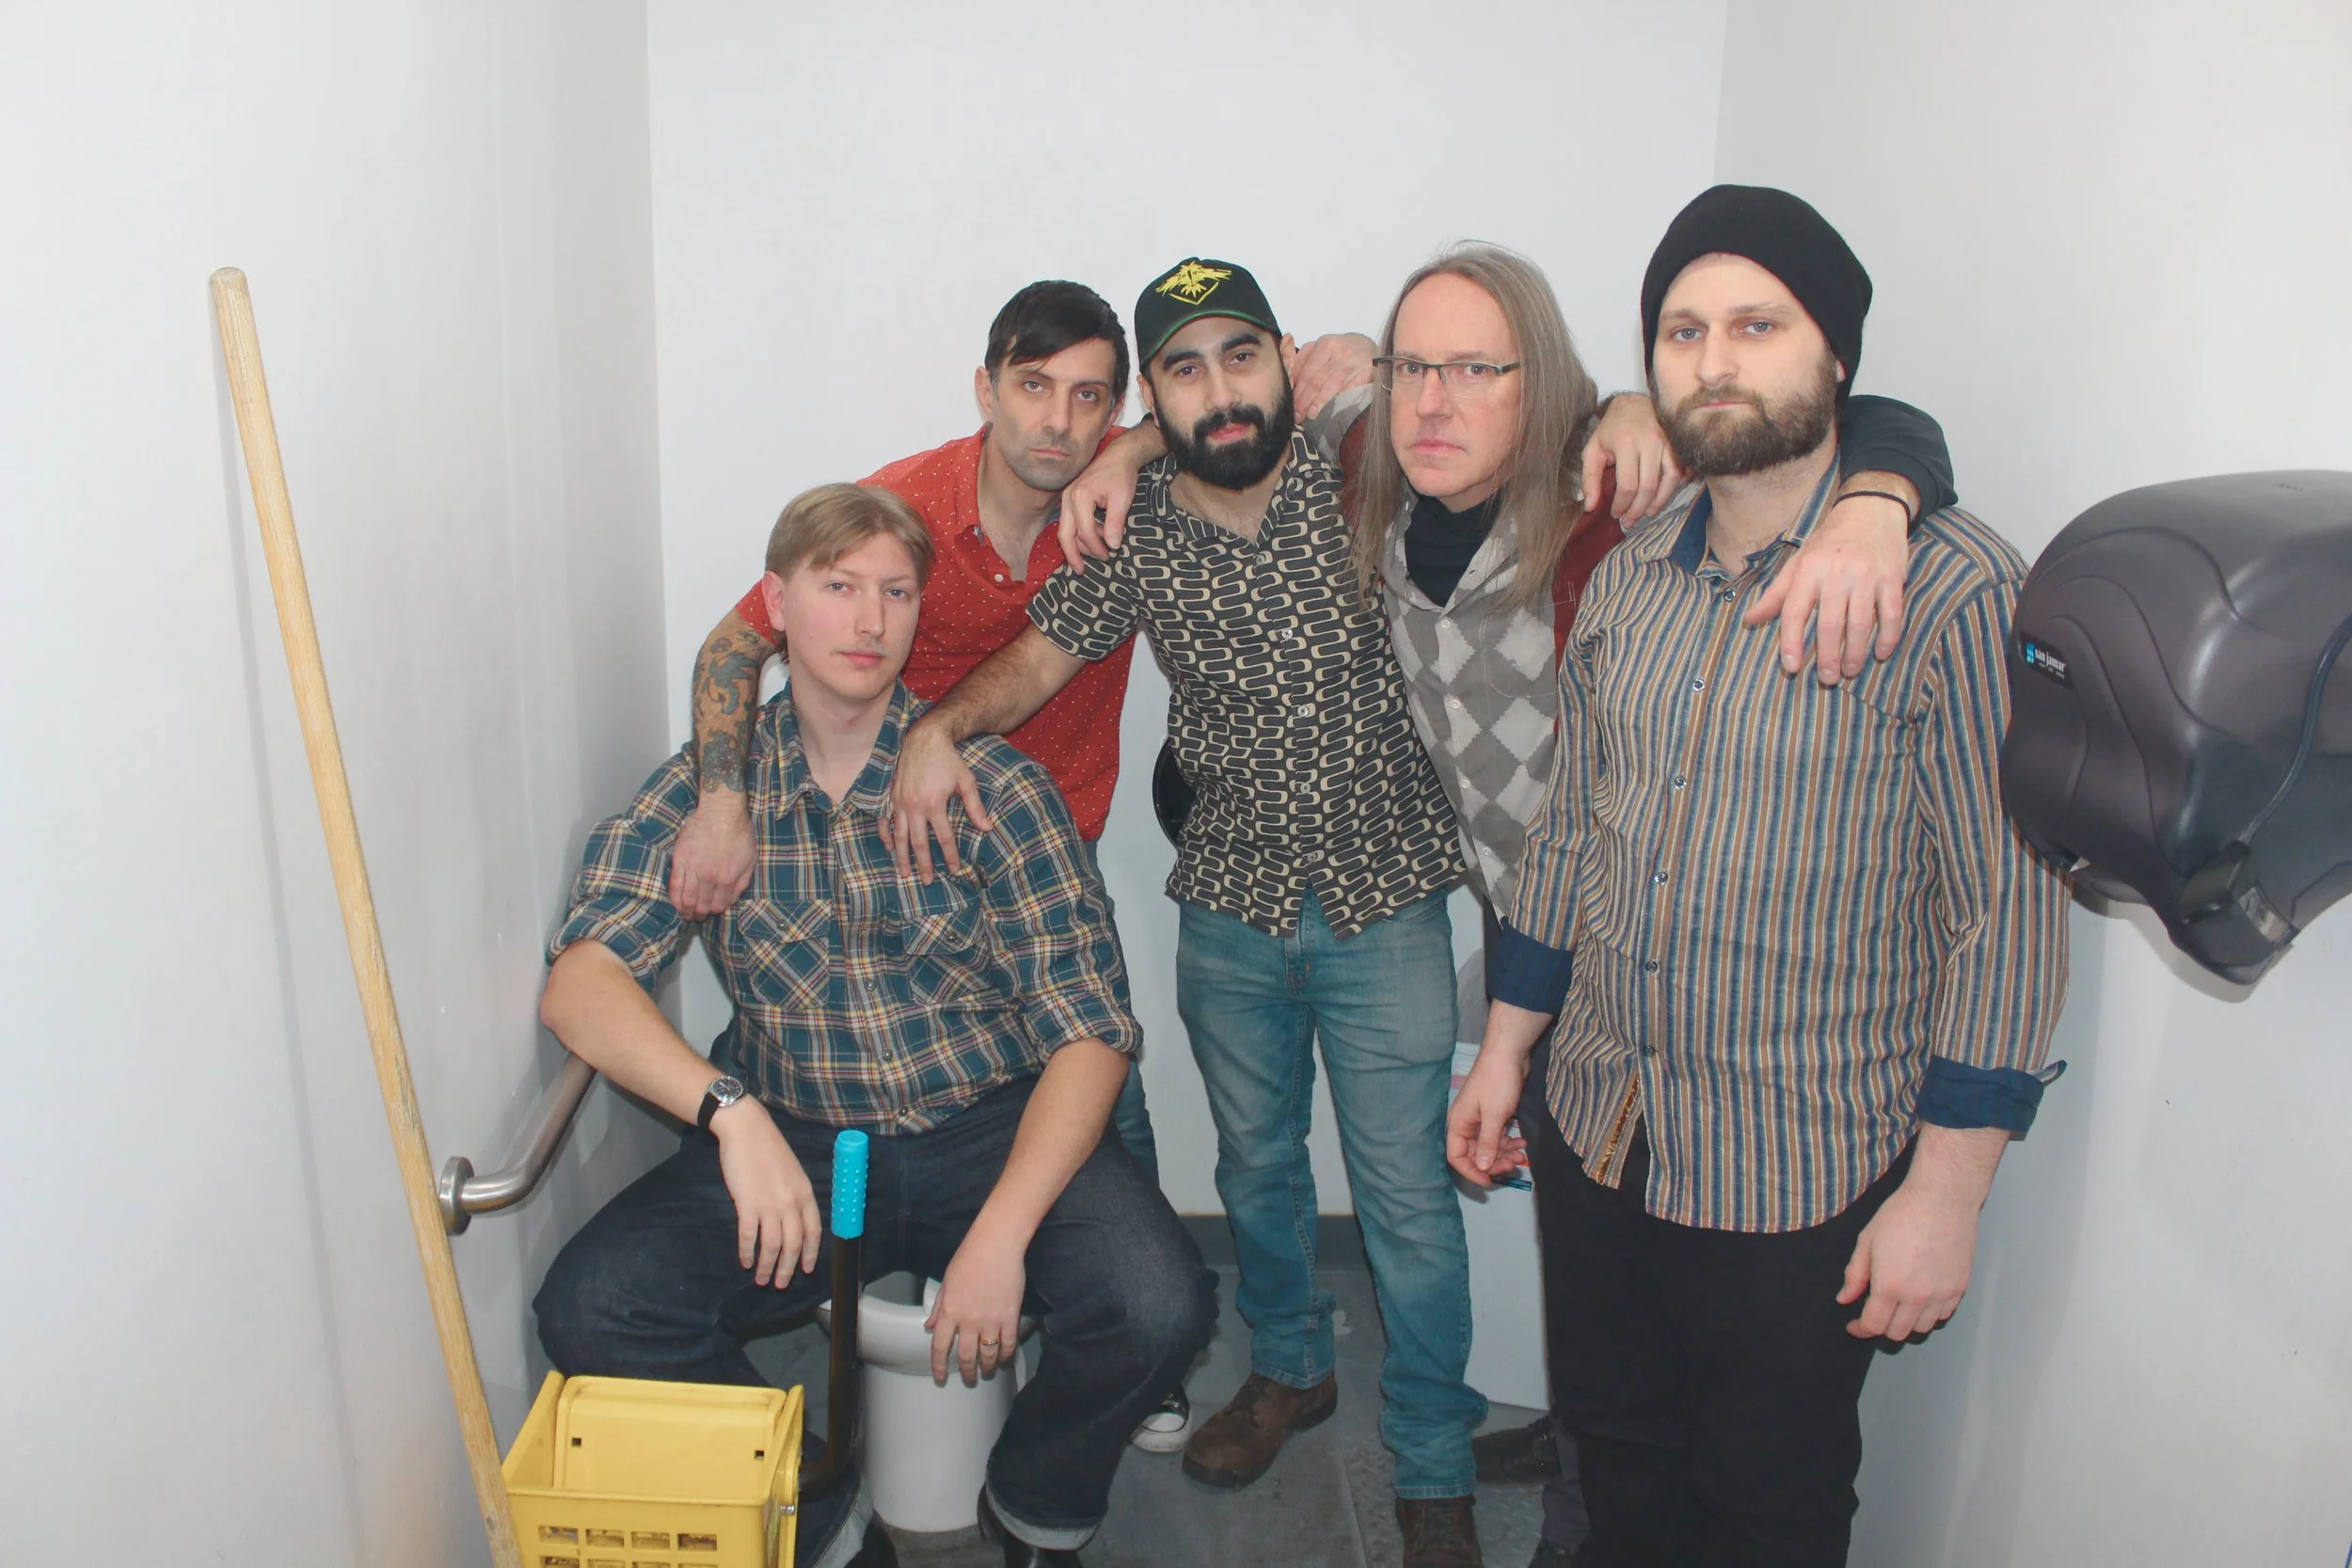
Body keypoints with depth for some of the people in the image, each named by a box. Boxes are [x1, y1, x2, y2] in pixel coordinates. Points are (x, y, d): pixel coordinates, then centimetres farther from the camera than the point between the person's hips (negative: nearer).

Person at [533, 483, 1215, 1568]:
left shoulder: (994, 786, -6)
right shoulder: (706, 787, 0)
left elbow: (1089, 1031, -9)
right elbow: (580, 983, -12)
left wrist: (1000, 1234, -22)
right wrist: (729, 1109, -30)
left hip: (992, 1128, -1)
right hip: (790, 1141, 2)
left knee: (1158, 1305, -25)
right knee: (589, 1309, -21)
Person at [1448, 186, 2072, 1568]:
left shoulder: (1955, 587, -15)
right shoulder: (1627, 580, 4)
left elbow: (2009, 906, -15)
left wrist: (1947, 1193, -14)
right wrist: (1506, 1045, 13)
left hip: (1803, 1180, -5)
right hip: (1594, 1129, 5)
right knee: (1618, 1453, 23)